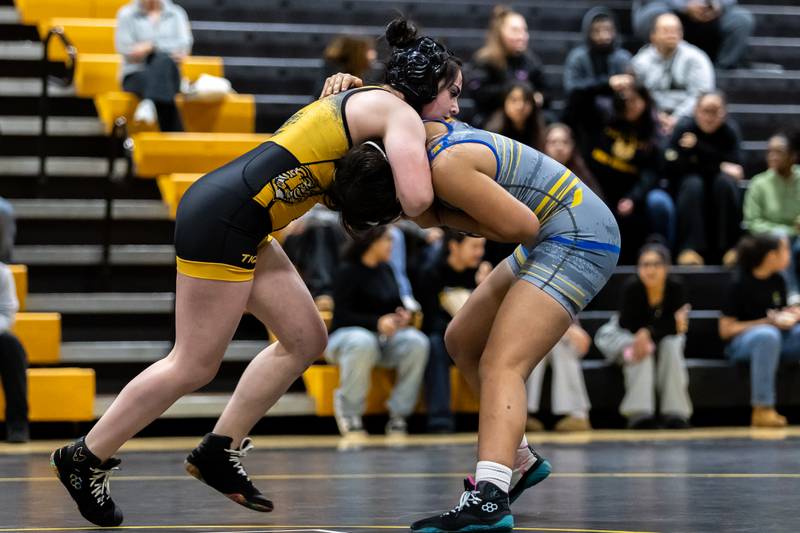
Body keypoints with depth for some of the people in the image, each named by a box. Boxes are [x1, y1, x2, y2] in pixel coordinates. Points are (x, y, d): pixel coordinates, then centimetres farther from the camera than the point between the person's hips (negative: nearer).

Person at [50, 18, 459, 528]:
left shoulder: (356, 102, 21)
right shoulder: (399, 113, -8)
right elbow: (416, 200, -22)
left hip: (236, 220, 10)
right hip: (222, 220, -10)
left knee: (306, 338, 12)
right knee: (194, 366, -1)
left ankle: (219, 452, 19)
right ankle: (86, 459, 11)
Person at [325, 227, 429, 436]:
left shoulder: (386, 270, 13)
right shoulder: (348, 271, -8)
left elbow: (396, 304, 22)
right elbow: (341, 315, -15)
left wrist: (403, 315, -4)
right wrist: (378, 323, -28)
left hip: (384, 338, 6)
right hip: (346, 335, -6)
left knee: (417, 341, -25)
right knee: (363, 342, -43)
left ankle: (398, 412, -19)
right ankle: (349, 410, -24)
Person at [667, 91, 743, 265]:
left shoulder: (730, 130, -8)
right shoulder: (684, 128, -11)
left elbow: (735, 165, -20)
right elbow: (672, 168, -18)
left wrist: (697, 146, -25)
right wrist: (719, 166, -22)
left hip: (720, 192, 1)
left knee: (725, 181, -30)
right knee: (692, 184, -32)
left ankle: (729, 247, -28)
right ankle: (690, 248, -38)